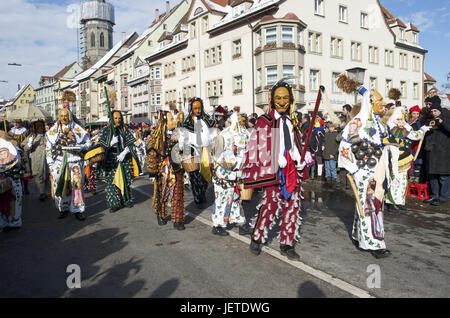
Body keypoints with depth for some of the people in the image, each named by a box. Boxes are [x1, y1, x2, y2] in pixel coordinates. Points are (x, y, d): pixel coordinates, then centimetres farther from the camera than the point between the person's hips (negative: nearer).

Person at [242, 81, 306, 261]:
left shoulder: (292, 121, 16)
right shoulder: (265, 121, -1)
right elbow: (256, 147, -4)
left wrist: (300, 162, 12)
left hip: (292, 170, 6)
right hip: (273, 170, -6)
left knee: (293, 206, 7)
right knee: (271, 204, -5)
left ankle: (287, 244, 20)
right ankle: (257, 239, 18)